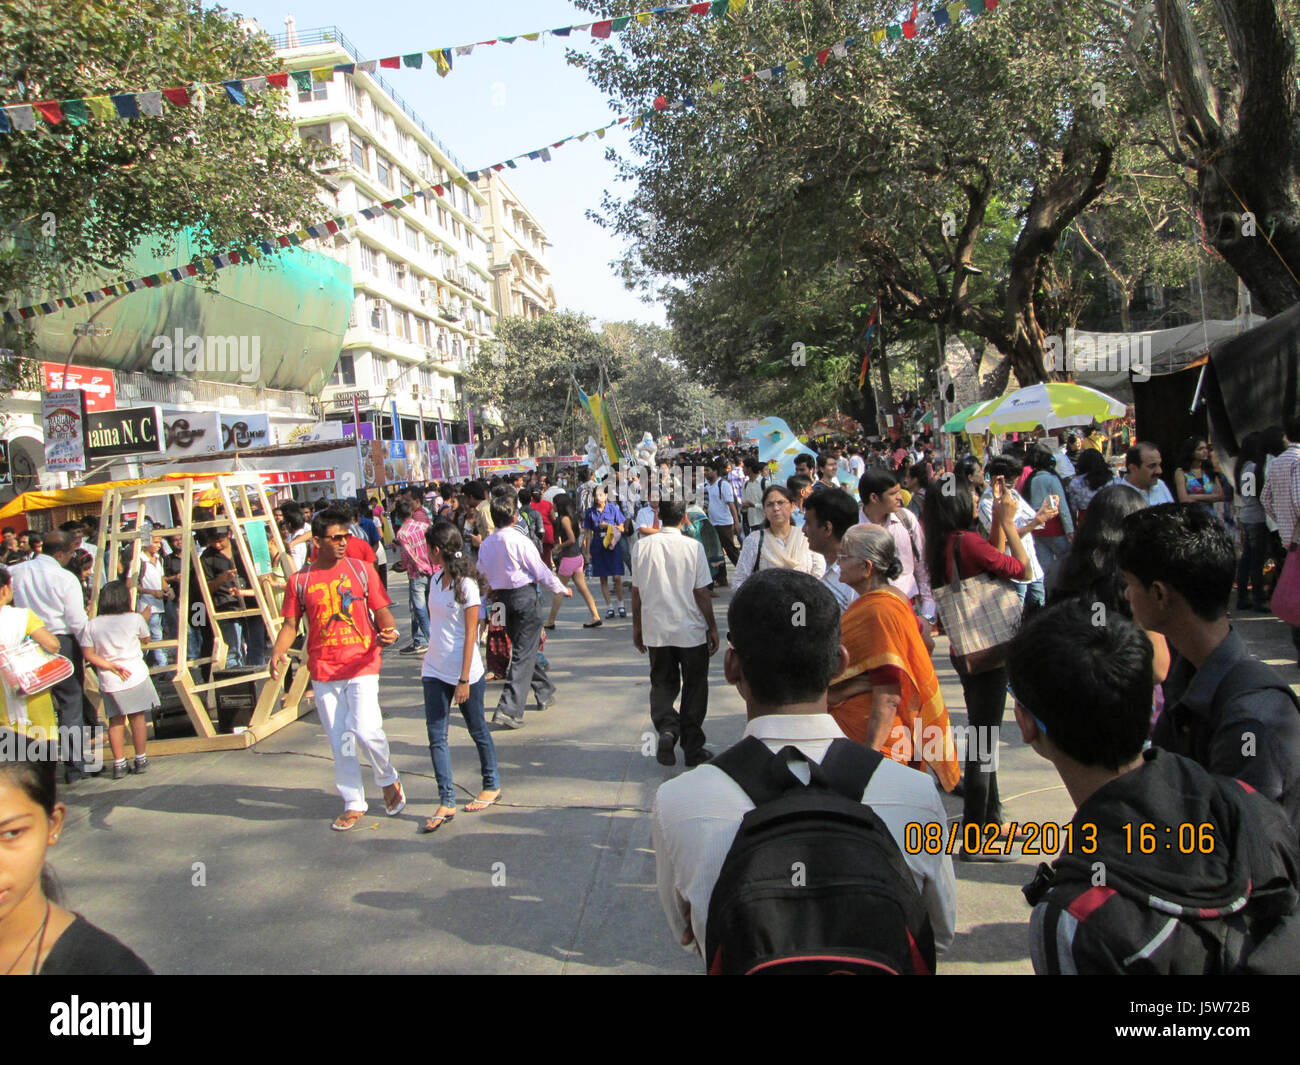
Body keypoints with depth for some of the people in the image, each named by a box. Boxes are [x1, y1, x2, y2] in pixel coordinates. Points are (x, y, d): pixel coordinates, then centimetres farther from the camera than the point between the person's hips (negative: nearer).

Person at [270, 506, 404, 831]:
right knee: (339, 741, 7)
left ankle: (389, 780, 13)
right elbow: (291, 624, 8)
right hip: (323, 670, 2)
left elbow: (382, 612, 3)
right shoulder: (300, 581, 4)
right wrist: (278, 653, -10)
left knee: (366, 729, -16)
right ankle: (353, 804, 22)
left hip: (361, 664, -2)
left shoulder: (362, 570, 2)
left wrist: (389, 631, -19)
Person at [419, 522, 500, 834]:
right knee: (436, 735, 1)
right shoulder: (437, 580, 6)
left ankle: (492, 785, 30)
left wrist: (464, 679, -16)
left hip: (464, 672, -7)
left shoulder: (466, 585, -15)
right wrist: (430, 665, 17)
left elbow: (471, 634, -15)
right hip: (435, 671, 7)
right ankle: (446, 802, 5)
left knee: (478, 730, 11)